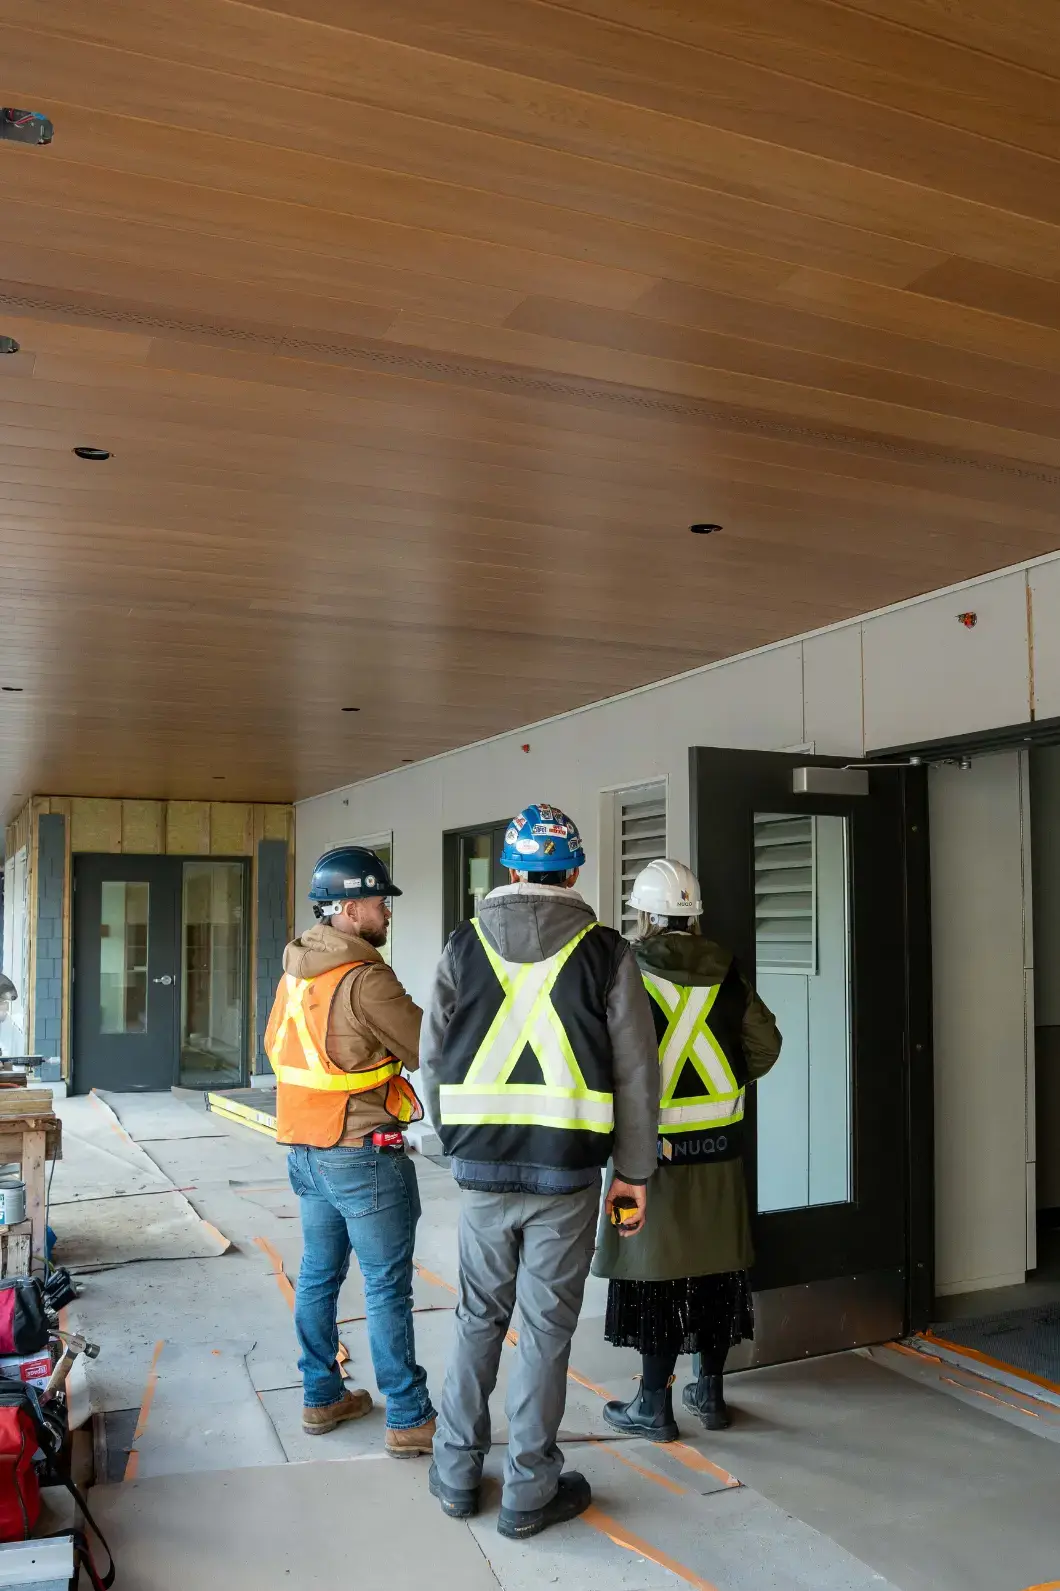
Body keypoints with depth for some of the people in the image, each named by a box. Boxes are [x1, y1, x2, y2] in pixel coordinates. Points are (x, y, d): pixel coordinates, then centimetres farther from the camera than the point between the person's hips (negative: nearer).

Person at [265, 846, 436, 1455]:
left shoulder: (297, 968, 6)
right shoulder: (364, 978, -21)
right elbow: (429, 1049, -16)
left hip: (307, 1151, 9)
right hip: (364, 1155, -8)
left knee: (319, 1275, 17)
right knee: (388, 1287, 0)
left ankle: (322, 1397, 28)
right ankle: (410, 1420, 8)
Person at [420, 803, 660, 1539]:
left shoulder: (465, 946, 1)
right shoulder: (605, 952, -4)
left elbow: (432, 1057, 7)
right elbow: (635, 1072, -4)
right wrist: (634, 1170, 4)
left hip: (482, 1169, 2)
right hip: (566, 1174, -2)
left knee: (479, 1318, 18)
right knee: (546, 1327, 9)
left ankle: (458, 1473, 28)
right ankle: (529, 1491, 20)